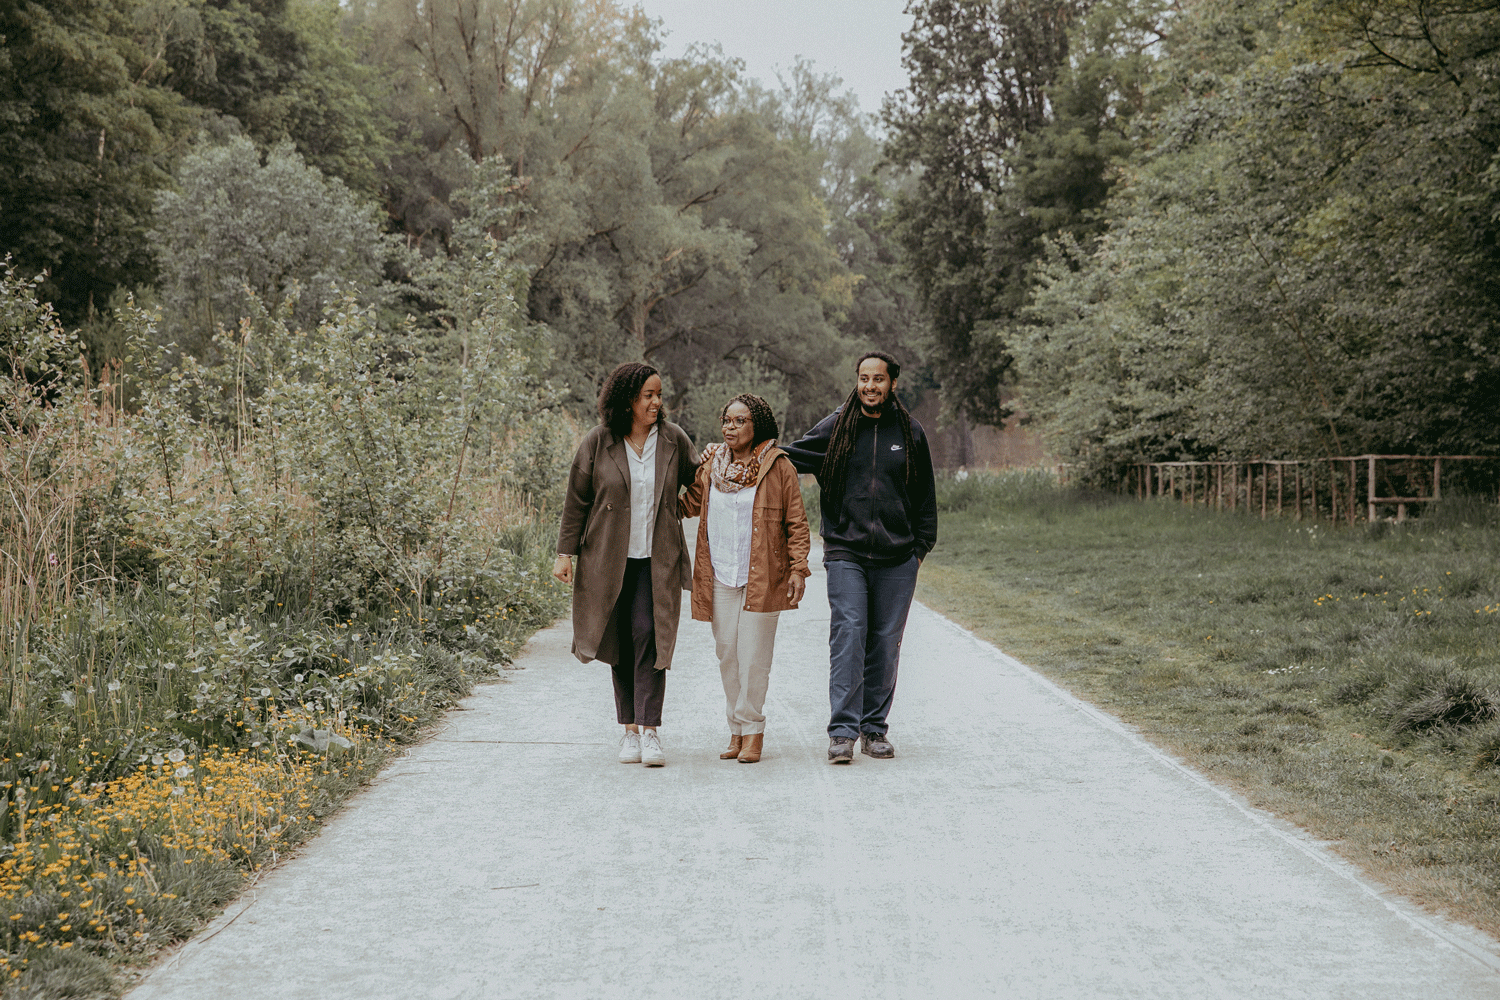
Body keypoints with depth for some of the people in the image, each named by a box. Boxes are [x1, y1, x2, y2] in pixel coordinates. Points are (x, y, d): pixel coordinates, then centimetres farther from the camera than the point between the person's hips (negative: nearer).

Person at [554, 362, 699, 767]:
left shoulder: (673, 439, 2)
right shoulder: (597, 443, -2)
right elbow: (577, 500, 3)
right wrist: (566, 552, 1)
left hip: (657, 560, 0)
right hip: (609, 560, 0)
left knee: (648, 634, -12)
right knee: (621, 642, 5)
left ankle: (649, 729, -11)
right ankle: (630, 729, 14)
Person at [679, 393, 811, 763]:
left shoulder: (778, 467, -2)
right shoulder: (712, 465, 9)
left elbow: (796, 522, -1)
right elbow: (688, 504, 17)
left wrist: (798, 568, -7)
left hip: (762, 577, -4)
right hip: (720, 576, 4)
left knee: (753, 656, -5)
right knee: (727, 653, 5)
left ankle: (752, 729, 6)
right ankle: (737, 729, 15)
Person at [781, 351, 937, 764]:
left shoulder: (909, 432, 9)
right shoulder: (835, 428, 4)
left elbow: (925, 496, 15)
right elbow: (790, 457, 8)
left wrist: (921, 546, 10)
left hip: (896, 559, 2)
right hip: (846, 553, -2)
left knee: (885, 642, 5)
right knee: (848, 634, -13)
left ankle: (875, 727, 16)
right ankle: (843, 731, -12)